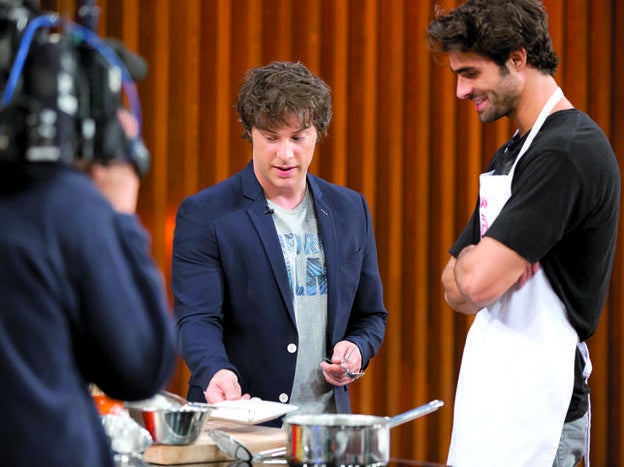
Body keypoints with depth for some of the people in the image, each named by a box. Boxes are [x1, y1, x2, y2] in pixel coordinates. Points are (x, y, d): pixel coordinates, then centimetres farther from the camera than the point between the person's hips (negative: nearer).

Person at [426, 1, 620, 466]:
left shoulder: (566, 152, -16)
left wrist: (470, 259, 1)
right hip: (497, 393, 9)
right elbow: (457, 288, 15)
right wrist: (475, 261, -6)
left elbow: (478, 282, -22)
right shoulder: (511, 156, 16)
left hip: (531, 404, -9)